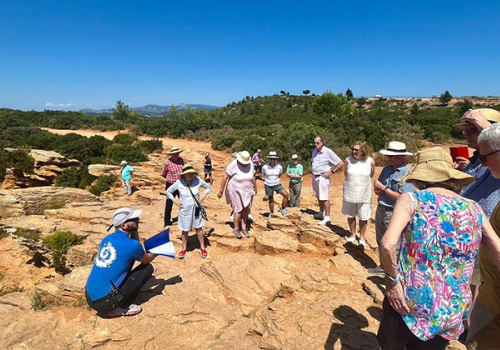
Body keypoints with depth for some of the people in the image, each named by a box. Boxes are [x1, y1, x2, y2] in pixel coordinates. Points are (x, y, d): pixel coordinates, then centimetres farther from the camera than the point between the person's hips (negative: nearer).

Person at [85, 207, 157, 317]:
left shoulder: (107, 239, 4)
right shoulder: (132, 245, -16)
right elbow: (146, 260, 7)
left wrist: (134, 231, 8)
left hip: (89, 298, 7)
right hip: (104, 302, -7)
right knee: (147, 268, 0)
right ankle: (120, 308, 2)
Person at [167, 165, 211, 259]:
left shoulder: (198, 181, -12)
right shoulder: (179, 183, -15)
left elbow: (208, 187, 4)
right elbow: (168, 191, 0)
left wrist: (203, 198, -3)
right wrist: (175, 201, -6)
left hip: (196, 209, 1)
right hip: (184, 210, -1)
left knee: (198, 228, 12)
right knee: (185, 230, 12)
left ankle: (202, 248, 27)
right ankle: (184, 249, 32)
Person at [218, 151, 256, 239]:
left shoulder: (251, 164, -7)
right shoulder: (233, 165, -21)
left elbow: (253, 177, 8)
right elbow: (225, 177, -17)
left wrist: (255, 188, 20)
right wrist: (221, 191, -15)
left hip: (247, 191, 5)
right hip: (235, 191, -4)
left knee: (246, 210, 7)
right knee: (238, 210, -5)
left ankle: (244, 228, 24)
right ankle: (236, 229, 16)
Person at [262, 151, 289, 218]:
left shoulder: (279, 167, -10)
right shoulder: (265, 167, -11)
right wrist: (265, 181, 7)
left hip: (277, 184, 1)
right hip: (268, 185, 0)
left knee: (286, 194, -18)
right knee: (271, 200, 12)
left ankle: (283, 209, -1)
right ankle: (271, 213, 34)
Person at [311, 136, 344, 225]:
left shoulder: (328, 152, -14)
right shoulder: (314, 151, 10)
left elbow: (341, 163, -14)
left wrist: (331, 172, -14)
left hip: (323, 177, -7)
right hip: (315, 177, 8)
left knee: (324, 198, -8)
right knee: (319, 197, 15)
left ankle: (327, 218, -4)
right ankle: (321, 213, 28)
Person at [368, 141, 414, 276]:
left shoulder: (408, 174, -17)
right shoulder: (387, 169, 5)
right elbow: (377, 187, 13)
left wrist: (384, 188, -17)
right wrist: (378, 190, -10)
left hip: (394, 214, -7)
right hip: (380, 209, 8)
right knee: (380, 242, 19)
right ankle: (384, 267, 37)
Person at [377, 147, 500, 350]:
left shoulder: (412, 199, -10)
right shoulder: (475, 210, 3)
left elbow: (388, 244, -24)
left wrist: (392, 280, -10)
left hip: (409, 301, -4)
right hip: (453, 312, 5)